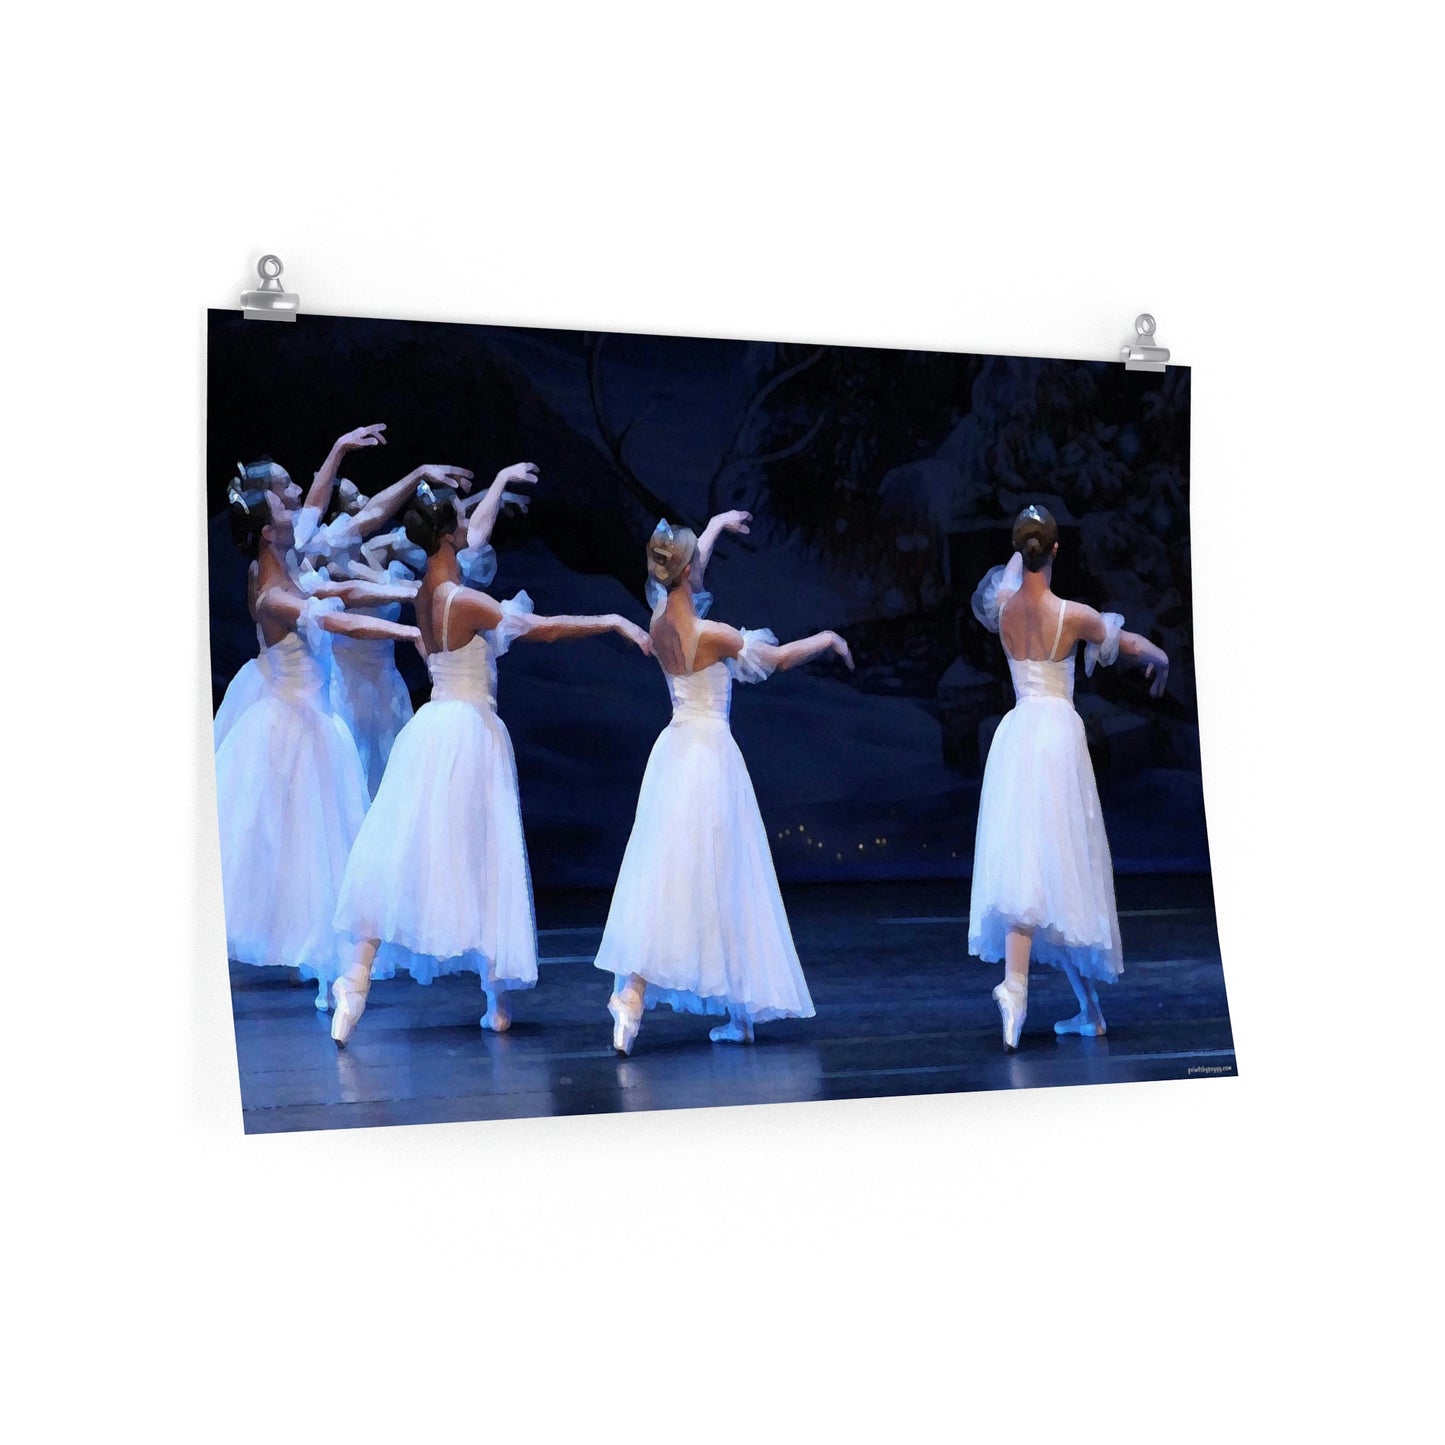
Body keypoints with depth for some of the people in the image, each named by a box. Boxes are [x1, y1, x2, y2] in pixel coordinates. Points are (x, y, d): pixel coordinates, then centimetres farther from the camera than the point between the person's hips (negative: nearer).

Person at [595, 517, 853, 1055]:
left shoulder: (660, 625, 1)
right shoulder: (711, 635, -17)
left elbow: (680, 585, 22)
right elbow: (776, 659, -6)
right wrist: (827, 639, 12)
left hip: (673, 750, 6)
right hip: (711, 753, -6)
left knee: (660, 876, 4)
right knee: (719, 882, 1)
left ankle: (633, 992, -10)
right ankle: (739, 1013, 9)